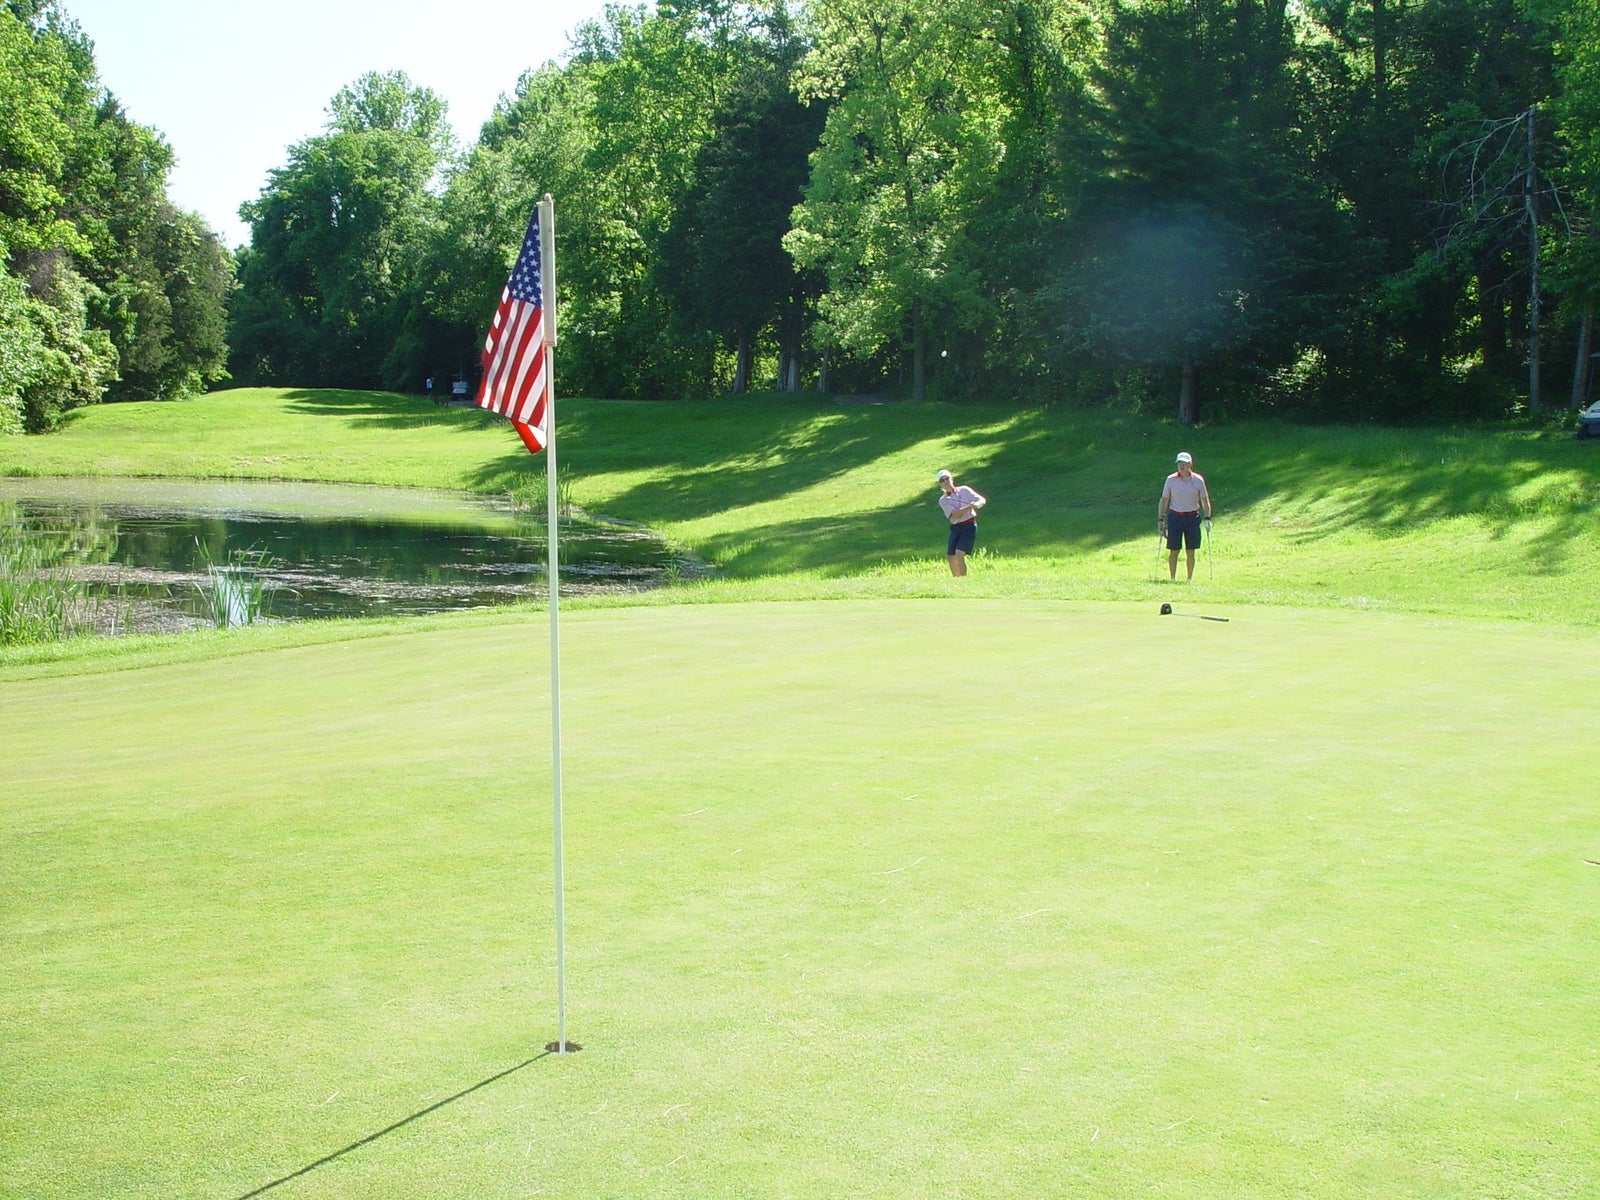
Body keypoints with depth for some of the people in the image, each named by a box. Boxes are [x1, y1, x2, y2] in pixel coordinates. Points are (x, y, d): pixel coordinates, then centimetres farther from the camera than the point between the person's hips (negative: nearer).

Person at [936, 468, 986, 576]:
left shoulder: (964, 490, 4)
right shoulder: (943, 500, 5)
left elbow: (982, 500, -1)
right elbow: (954, 514, -11)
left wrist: (976, 504, -24)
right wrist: (969, 507, -25)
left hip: (969, 526, -4)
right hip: (955, 527, 4)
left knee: (959, 554, -18)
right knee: (950, 556, 1)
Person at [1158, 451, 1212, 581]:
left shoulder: (1198, 480, 0)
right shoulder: (1171, 479, 0)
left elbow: (1205, 500, 6)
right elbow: (1164, 500, 5)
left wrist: (1207, 518, -2)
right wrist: (1160, 519, 1)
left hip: (1192, 517, 0)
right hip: (1175, 517, 0)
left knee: (1190, 551, 3)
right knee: (1173, 550, 0)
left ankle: (1190, 579, 11)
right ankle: (1173, 579, 10)